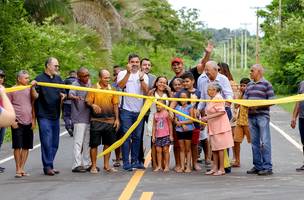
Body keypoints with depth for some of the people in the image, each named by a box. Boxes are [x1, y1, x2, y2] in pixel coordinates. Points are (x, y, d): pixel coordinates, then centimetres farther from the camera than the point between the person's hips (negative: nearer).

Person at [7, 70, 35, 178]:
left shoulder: (29, 89, 8)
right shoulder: (12, 90, -2)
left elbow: (33, 104, 11)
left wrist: (33, 120, 4)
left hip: (28, 123, 4)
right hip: (17, 123, -4)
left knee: (26, 147, 6)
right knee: (17, 146, -1)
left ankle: (22, 169, 14)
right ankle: (18, 169, 7)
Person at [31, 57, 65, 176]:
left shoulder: (58, 79, 13)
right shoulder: (40, 79, -6)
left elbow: (63, 93, 21)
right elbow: (35, 97, -10)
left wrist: (63, 95, -1)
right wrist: (33, 87, -29)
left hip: (55, 116, 7)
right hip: (44, 116, -6)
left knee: (54, 143, 9)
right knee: (47, 142, -7)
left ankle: (50, 165, 18)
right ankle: (47, 167, -1)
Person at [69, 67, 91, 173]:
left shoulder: (89, 83, 12)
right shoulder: (76, 84, -10)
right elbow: (70, 94, -29)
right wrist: (75, 97, -49)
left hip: (88, 117, 7)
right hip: (79, 117, -7)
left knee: (87, 142, 13)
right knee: (78, 142, -9)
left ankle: (87, 164, 21)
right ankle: (76, 165, -7)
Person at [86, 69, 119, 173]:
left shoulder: (112, 90, 9)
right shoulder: (93, 89, -1)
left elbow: (115, 105, 11)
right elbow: (88, 101, -4)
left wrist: (117, 119, 5)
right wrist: (93, 105, -26)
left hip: (110, 121, 3)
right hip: (96, 121, -3)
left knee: (108, 143, 9)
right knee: (94, 144, 0)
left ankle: (106, 165, 19)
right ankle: (93, 166, 9)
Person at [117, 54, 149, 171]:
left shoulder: (144, 76, 11)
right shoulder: (123, 74, 2)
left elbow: (146, 91, -2)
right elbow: (121, 85, -17)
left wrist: (141, 79, -16)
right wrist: (128, 72, -19)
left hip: (139, 110, 3)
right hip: (126, 109, -3)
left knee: (137, 137, 8)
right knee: (126, 136, -3)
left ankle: (135, 161, 17)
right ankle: (126, 162, 0)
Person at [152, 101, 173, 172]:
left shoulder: (166, 113, -4)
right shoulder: (155, 114, 8)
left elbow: (170, 125, -1)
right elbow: (154, 126, 11)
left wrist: (171, 135, -2)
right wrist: (153, 136, 8)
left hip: (166, 135, -4)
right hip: (158, 135, 4)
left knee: (165, 149, -1)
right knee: (158, 150, 4)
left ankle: (166, 166, 4)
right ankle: (159, 166, 10)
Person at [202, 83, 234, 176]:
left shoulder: (218, 98, -13)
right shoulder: (212, 99, 16)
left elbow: (221, 112, -23)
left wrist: (208, 117, -23)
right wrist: (206, 119, 11)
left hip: (220, 127, -10)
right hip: (213, 127, 10)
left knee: (219, 147, -5)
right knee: (214, 148, 11)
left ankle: (221, 169, -1)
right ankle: (215, 168, 16)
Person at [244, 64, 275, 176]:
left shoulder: (266, 84, -1)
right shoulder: (249, 85, 17)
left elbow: (272, 101, -6)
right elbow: (245, 99, 17)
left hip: (262, 116, -6)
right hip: (251, 116, 6)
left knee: (265, 142, -6)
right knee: (254, 142, 8)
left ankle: (267, 167, -4)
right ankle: (257, 166, 15)